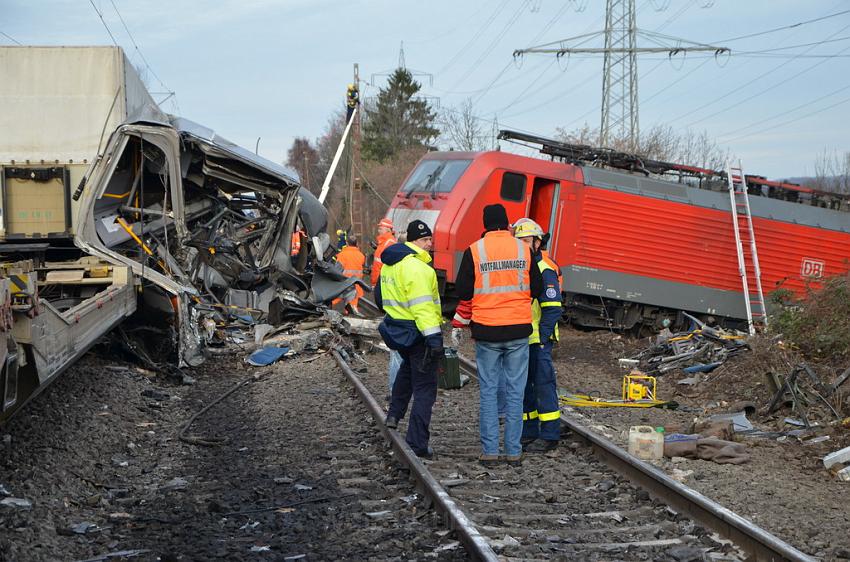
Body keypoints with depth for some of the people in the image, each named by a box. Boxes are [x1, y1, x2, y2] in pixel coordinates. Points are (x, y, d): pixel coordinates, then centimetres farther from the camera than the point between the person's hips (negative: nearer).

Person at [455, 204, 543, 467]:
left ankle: (489, 450, 6)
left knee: (488, 391, 7)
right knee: (515, 390, 8)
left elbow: (463, 292, -4)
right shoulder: (523, 249, -1)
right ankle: (514, 451, 9)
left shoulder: (474, 251, -7)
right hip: (519, 330, 1)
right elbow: (537, 288, 5)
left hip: (486, 330, -1)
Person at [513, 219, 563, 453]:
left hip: (538, 340, -8)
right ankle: (528, 433, 19)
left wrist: (541, 337, -17)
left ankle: (549, 435, -1)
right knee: (522, 387, 11)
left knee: (543, 385, -5)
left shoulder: (545, 270, -10)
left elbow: (553, 308, -13)